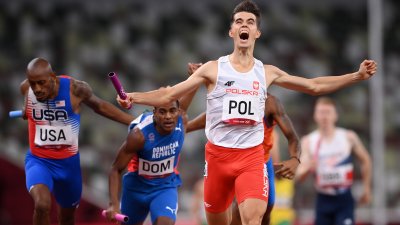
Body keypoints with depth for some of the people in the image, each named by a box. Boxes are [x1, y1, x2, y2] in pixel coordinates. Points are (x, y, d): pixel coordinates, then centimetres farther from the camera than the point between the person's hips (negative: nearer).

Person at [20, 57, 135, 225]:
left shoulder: (75, 89, -20)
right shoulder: (26, 89, -15)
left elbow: (100, 106, 1)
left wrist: (134, 122, 2)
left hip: (68, 161, 1)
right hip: (38, 160, -1)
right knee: (42, 205, -29)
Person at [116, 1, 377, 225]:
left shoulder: (267, 72, 8)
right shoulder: (213, 69, 0)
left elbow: (314, 86, 14)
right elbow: (170, 95, -3)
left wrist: (357, 76, 6)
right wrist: (134, 97, -19)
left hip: (252, 156, 0)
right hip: (218, 154, 0)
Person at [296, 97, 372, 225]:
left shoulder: (349, 137, -2)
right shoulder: (308, 142, -3)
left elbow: (365, 160, 12)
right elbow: (299, 175, -12)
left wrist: (366, 188, 12)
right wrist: (308, 168, -34)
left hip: (344, 199, -2)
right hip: (323, 200, 2)